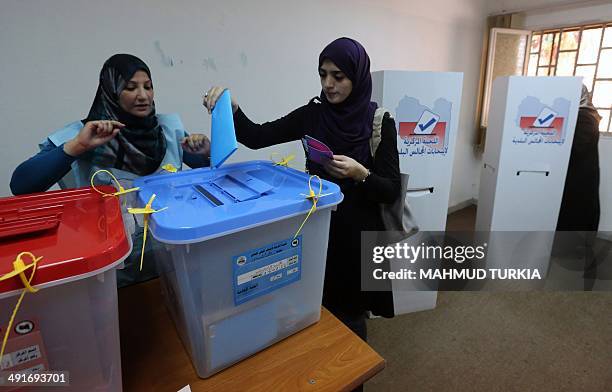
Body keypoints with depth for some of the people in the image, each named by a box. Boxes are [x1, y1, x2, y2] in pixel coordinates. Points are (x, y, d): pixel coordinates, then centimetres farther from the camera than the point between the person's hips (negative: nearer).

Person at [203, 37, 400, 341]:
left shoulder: (380, 122, -10)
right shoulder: (313, 114, -1)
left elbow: (391, 191, -10)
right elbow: (256, 137, -6)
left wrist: (360, 174, -29)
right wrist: (231, 107, -23)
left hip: (357, 234, -3)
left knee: (348, 316, 15)